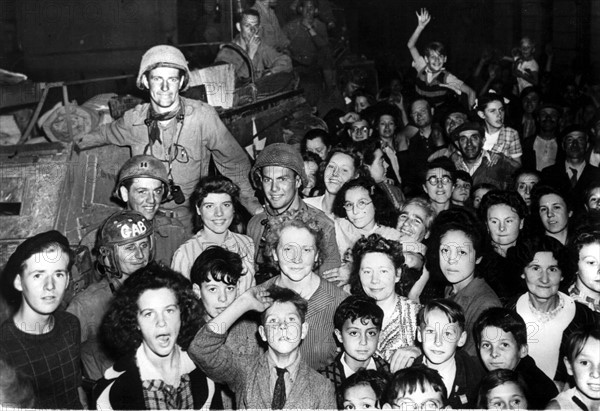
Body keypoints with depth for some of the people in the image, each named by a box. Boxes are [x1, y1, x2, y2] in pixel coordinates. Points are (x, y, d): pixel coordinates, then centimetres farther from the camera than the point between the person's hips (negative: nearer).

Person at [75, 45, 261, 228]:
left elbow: (234, 163, -1)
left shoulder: (203, 116, -11)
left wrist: (252, 203, -3)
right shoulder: (134, 119, -3)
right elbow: (108, 133, 23)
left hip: (192, 219, -2)